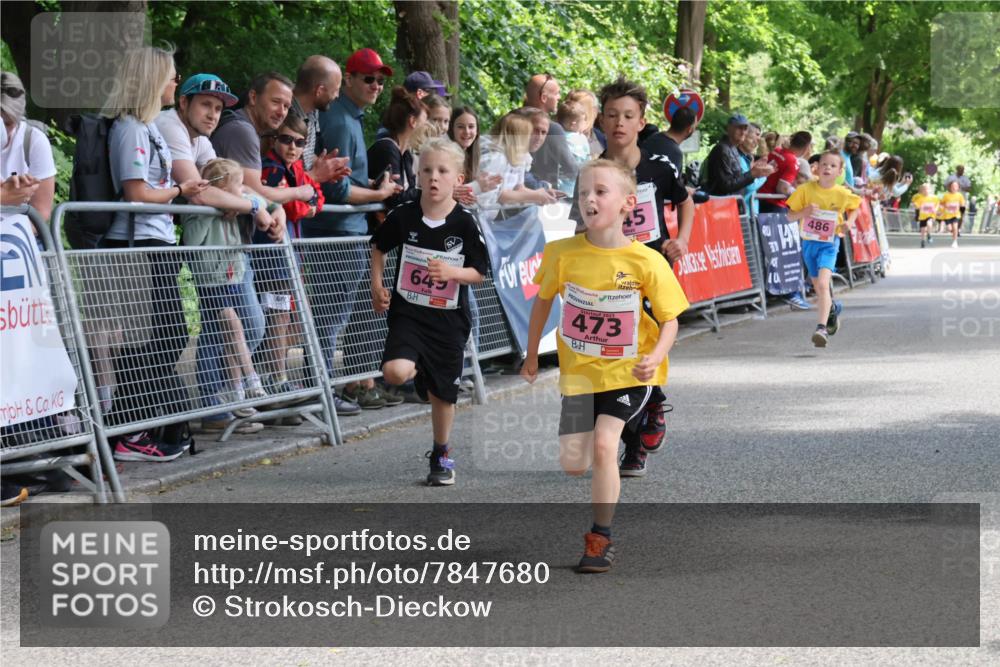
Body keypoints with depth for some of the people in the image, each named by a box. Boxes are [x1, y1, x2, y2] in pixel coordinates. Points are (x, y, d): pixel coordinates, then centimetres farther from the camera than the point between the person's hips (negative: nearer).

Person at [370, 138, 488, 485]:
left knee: (443, 393, 9)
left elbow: (479, 273, -4)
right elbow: (379, 247, 13)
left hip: (449, 318, 0)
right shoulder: (402, 216, -7)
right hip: (408, 312, 0)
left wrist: (451, 272, -23)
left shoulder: (465, 223, -10)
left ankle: (442, 454, 31)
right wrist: (377, 287, 5)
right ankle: (418, 369, 12)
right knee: (396, 372, -25)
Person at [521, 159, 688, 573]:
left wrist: (655, 357, -27)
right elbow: (543, 300, 7)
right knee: (572, 464, 3)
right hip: (579, 370, 3)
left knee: (603, 444, -20)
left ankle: (601, 538, -3)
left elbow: (669, 321, -8)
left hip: (628, 370, -3)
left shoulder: (646, 262, -18)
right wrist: (531, 356, 12)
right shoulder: (563, 253, -12)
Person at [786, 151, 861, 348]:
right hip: (809, 242, 3)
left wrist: (850, 222, -3)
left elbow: (855, 207, 16)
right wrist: (804, 212, -22)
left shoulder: (843, 194, -6)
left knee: (823, 284, -22)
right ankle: (833, 308, 49)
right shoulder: (806, 189, -6)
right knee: (818, 287, 17)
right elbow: (790, 217, -2)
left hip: (829, 243, -3)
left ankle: (822, 328, -27)